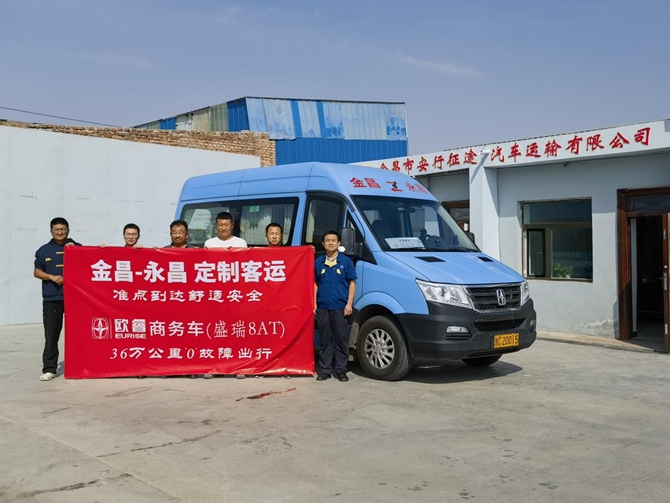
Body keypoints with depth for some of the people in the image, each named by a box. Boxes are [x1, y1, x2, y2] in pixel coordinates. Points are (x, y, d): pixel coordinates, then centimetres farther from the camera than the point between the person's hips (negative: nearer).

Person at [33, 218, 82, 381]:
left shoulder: (78, 247, 8)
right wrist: (52, 277, -9)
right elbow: (37, 272, 9)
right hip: (51, 299, 0)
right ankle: (49, 369, 6)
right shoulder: (44, 250, 9)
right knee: (51, 335, 1)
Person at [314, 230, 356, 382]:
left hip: (340, 307, -2)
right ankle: (325, 370, 15)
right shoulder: (318, 262, 9)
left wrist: (349, 304, -6)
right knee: (324, 340, 7)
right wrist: (314, 303, 5)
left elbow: (352, 283, 2)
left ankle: (341, 370, 9)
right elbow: (315, 283, 13)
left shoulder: (346, 261, 2)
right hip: (322, 307, 2)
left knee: (342, 340, 1)